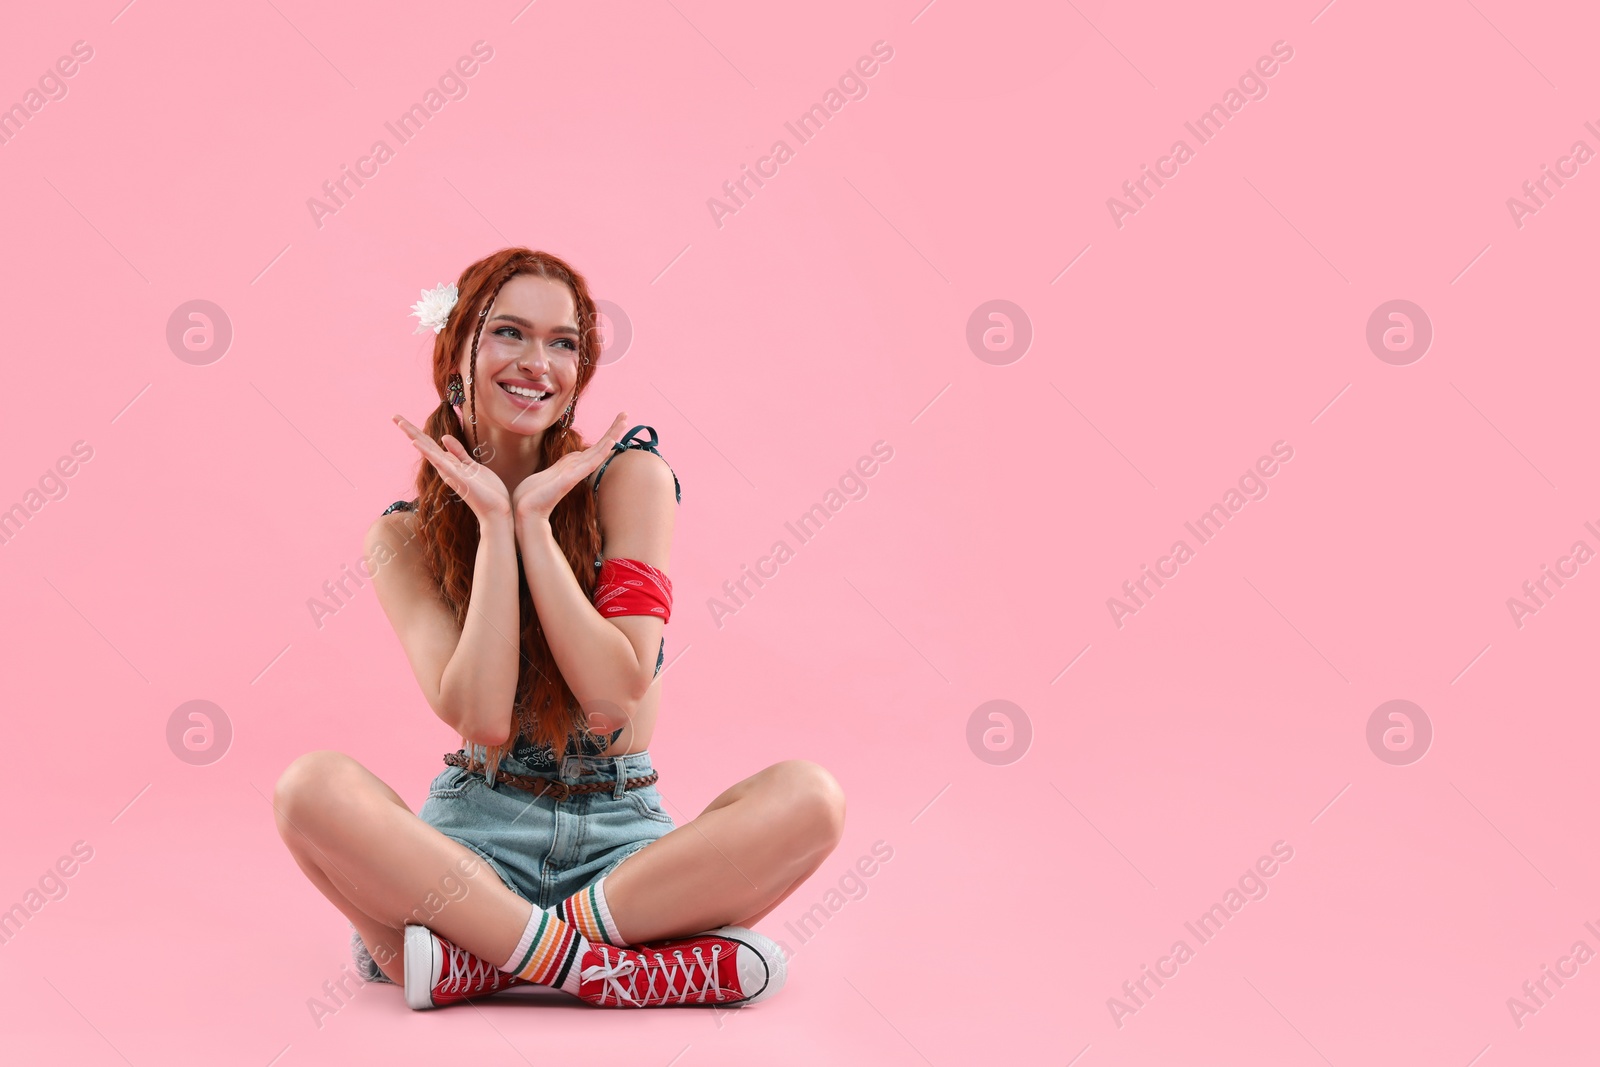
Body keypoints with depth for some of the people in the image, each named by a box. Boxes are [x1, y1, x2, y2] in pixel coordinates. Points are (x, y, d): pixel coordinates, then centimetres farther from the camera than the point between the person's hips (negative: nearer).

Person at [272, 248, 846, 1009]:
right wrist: (494, 521, -15)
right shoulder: (407, 534, 0)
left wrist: (534, 518, -16)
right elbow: (480, 717, -15)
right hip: (477, 831, 0)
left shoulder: (629, 477, -3)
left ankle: (473, 960, -27)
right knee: (313, 788, -29)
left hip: (620, 832, 1)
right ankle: (612, 966, -28)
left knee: (808, 796, -28)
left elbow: (615, 698, -13)